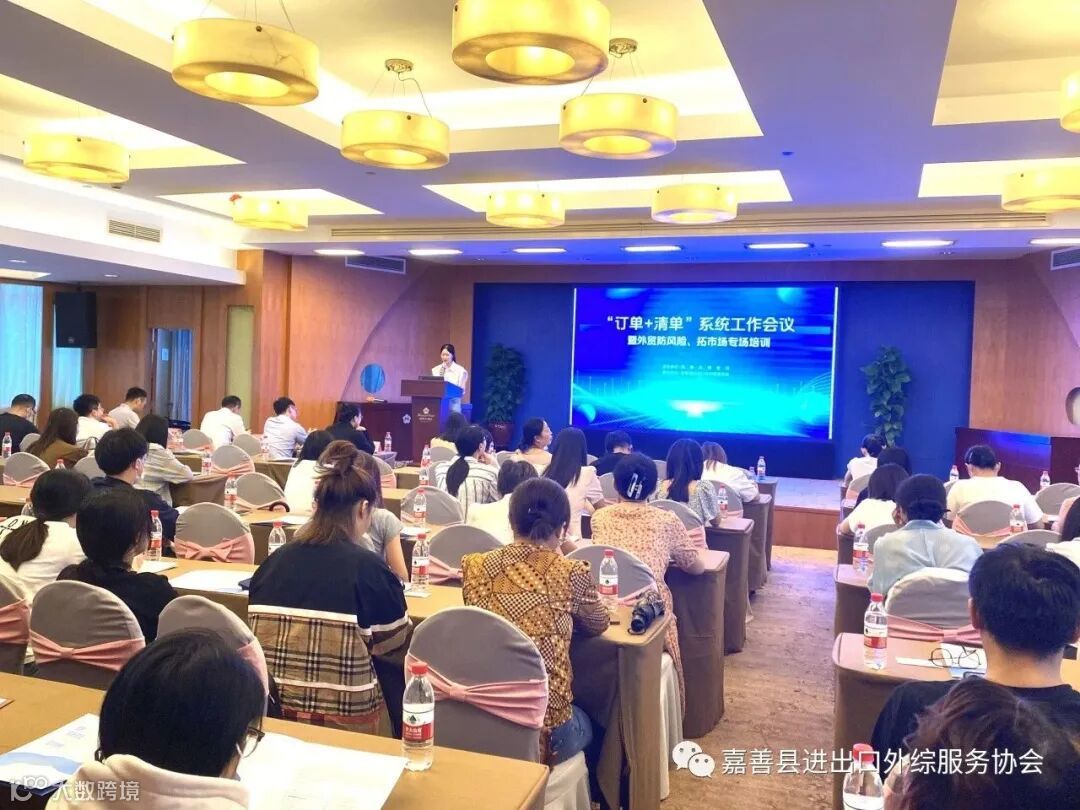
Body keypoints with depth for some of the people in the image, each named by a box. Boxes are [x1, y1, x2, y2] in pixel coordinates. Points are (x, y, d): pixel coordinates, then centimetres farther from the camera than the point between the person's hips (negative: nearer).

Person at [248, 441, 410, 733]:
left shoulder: (273, 560, 0)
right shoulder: (369, 566, -12)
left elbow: (260, 632, 12)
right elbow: (395, 641, 2)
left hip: (271, 707, 6)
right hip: (344, 714, -5)